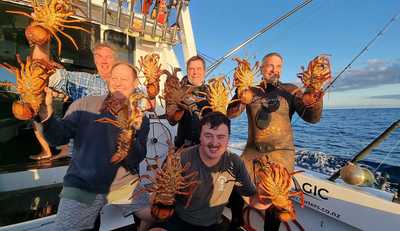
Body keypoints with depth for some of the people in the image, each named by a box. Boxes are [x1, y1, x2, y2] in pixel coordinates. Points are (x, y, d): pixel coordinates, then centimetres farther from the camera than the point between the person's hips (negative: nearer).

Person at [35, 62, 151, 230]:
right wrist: (46, 112, -25)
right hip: (82, 186, 0)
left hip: (125, 183, 1)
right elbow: (58, 139, -9)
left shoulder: (140, 118, -1)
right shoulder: (85, 105, -2)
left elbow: (135, 161, -9)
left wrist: (132, 133, -26)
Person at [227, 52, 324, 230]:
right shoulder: (250, 91, 6)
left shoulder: (290, 90, 4)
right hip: (252, 150, 1)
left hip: (281, 151, -1)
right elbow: (231, 113, -6)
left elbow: (312, 117, -4)